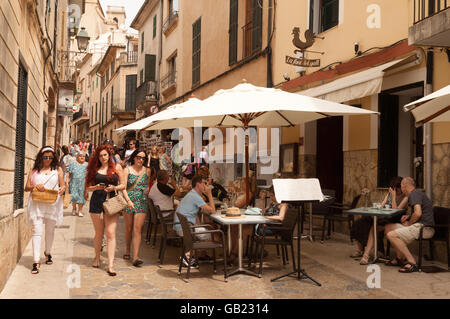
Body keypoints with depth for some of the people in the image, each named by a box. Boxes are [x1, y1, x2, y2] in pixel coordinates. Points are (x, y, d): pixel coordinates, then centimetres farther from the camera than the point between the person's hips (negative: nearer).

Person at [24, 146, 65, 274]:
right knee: (37, 230, -10)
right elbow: (27, 187, 6)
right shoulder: (34, 170, 8)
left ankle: (48, 253, 35)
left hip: (52, 204, 1)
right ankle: (36, 261, -12)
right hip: (37, 204, -1)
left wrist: (62, 189, -17)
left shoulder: (58, 170, 9)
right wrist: (35, 186, -15)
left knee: (50, 230, 13)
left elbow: (63, 185, 6)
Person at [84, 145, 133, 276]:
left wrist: (114, 188, -11)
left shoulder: (117, 167, 6)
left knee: (111, 233, -9)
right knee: (99, 233, 9)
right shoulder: (94, 169, 9)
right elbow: (88, 187, 8)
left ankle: (111, 265, -10)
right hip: (96, 202, 1)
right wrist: (96, 187, -12)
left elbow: (123, 185, 7)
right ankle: (97, 257, 32)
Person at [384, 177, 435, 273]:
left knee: (391, 235, -22)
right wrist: (409, 216, 18)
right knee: (389, 227, 13)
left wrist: (409, 223, -8)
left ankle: (412, 262, -21)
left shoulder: (414, 194, -11)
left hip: (423, 228, -11)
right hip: (420, 226, 11)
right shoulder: (417, 193, 22)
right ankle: (400, 258, 12)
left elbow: (418, 213, -25)